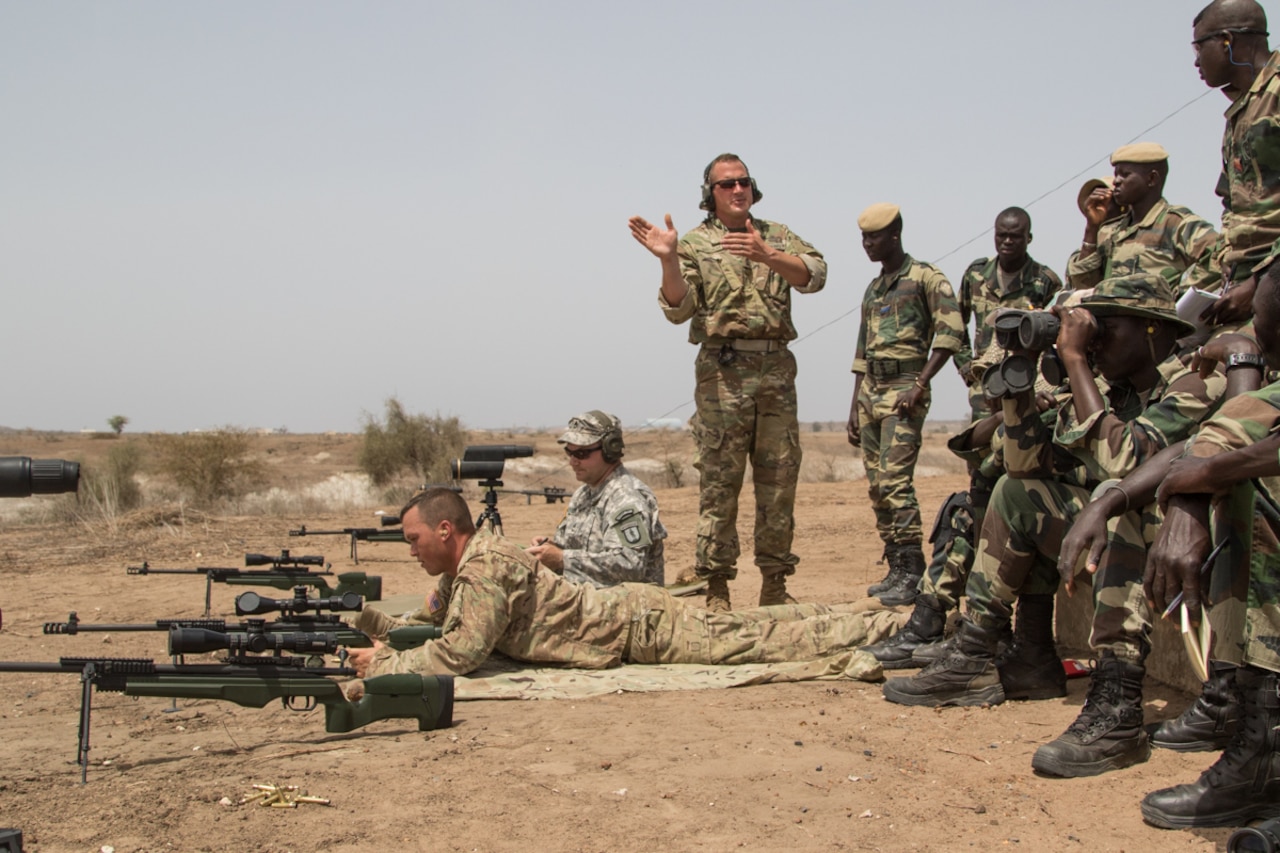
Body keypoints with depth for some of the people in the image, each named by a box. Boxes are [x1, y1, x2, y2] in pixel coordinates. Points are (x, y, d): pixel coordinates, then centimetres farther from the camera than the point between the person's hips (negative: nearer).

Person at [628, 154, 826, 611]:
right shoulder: (695, 244, 7)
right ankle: (716, 588, 1)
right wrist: (669, 260, -20)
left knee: (780, 479, 5)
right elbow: (678, 309, -5)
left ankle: (775, 584, 14)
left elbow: (814, 274, -3)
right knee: (719, 481, -4)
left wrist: (766, 255, -18)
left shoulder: (777, 235, 15)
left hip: (777, 369, 3)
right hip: (724, 370, -3)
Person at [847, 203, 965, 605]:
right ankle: (896, 568, 13)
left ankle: (912, 574, -12)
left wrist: (920, 385, -19)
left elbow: (950, 332, -13)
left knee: (895, 481, -16)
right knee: (876, 486, 6)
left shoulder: (925, 277, -3)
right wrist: (855, 408, 17)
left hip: (904, 390, -8)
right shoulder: (872, 289, 20)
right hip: (871, 391, 8)